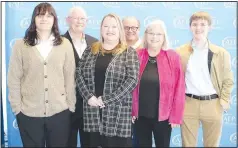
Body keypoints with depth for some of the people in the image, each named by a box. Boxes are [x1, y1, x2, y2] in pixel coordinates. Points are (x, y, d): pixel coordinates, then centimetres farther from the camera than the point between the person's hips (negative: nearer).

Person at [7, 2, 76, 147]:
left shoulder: (65, 44, 0)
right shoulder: (21, 45, -1)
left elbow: (70, 77, 2)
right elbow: (14, 79, 1)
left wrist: (70, 105, 2)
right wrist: (17, 107, -2)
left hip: (60, 112, 1)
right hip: (28, 113, 0)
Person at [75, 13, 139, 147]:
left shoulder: (129, 53, 0)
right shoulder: (91, 51, 11)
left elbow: (132, 80, -10)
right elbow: (79, 75, 7)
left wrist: (106, 100, -14)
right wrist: (89, 97, -9)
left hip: (118, 114, -3)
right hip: (93, 112, 3)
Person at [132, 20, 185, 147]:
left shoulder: (173, 57, -5)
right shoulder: (137, 56, -1)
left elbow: (179, 89, -4)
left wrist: (176, 116, -5)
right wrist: (130, 111, 0)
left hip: (163, 117, -1)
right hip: (140, 116, 1)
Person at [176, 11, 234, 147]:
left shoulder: (221, 53, 2)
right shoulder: (180, 52, 1)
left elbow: (228, 81, 6)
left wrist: (224, 102, -4)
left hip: (213, 105, 1)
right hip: (188, 104, 0)